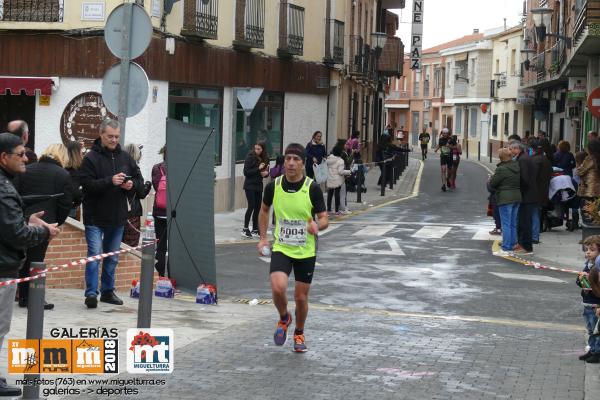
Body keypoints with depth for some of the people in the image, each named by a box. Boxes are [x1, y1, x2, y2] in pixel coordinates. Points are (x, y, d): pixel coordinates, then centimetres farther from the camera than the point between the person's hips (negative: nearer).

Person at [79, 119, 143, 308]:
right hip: (95, 216, -6)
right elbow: (86, 184, -19)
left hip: (117, 217, 6)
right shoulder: (91, 158, -9)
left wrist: (132, 184, -10)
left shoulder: (125, 157, 8)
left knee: (112, 257, 14)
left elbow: (140, 181, 13)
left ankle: (108, 291, 25)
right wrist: (110, 181, -28)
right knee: (95, 254, -10)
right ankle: (91, 293, -8)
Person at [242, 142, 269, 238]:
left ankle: (255, 230, 14)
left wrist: (266, 173, -7)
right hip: (250, 186, -5)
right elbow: (246, 172, -12)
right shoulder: (250, 157, -10)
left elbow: (266, 171, 16)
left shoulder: (265, 159, 5)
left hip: (259, 186, 5)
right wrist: (258, 169, -20)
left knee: (258, 208, 6)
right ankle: (245, 229, -4)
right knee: (251, 206, -11)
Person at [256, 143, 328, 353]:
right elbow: (264, 210, 15)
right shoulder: (273, 186, -5)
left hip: (305, 251, 0)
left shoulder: (313, 188, -11)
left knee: (301, 297, 7)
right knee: (278, 288, -22)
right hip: (281, 248, 0)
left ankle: (299, 334, 35)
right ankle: (283, 318, 11)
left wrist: (317, 226, -28)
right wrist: (263, 237, 8)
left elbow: (324, 219, -5)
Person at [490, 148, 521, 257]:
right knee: (513, 224, 13)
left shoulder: (501, 169, -15)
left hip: (505, 198, -7)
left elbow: (492, 184, -10)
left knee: (506, 224, -5)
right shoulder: (517, 167, 6)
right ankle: (511, 247, 17)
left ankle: (505, 249, -5)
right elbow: (521, 182, 14)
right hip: (517, 197, 7)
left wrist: (492, 177, 9)